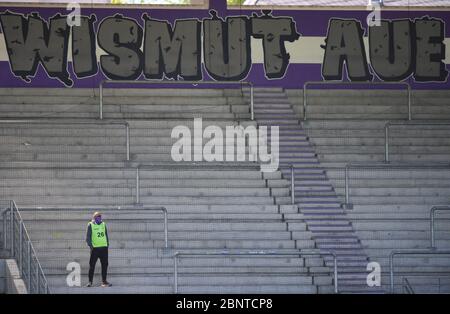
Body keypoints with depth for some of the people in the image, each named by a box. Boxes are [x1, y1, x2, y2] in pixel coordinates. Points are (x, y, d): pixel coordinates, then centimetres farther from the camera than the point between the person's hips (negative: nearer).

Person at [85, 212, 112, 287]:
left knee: (105, 265, 5)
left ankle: (104, 281, 12)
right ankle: (90, 281, 4)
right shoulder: (90, 225, -2)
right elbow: (88, 237, -4)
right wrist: (90, 245, -15)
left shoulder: (103, 224, 11)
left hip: (104, 248, 4)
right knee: (92, 265, -1)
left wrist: (107, 244, 12)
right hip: (95, 248, -4)